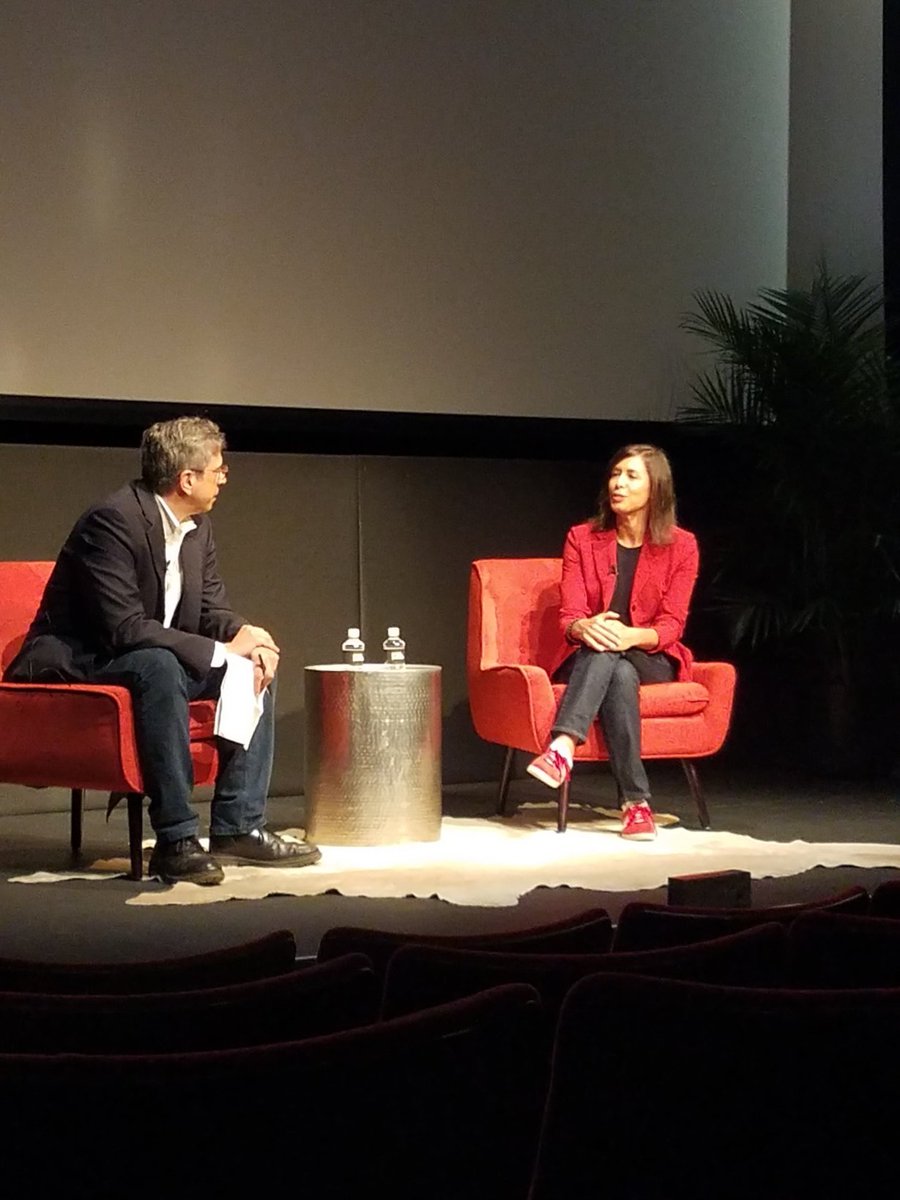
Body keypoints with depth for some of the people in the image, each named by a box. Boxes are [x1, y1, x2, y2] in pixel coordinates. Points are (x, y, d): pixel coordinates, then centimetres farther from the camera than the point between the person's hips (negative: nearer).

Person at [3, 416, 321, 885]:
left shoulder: (196, 526, 3)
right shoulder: (113, 520, -24)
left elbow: (212, 607, 10)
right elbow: (124, 627, -30)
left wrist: (245, 635, -15)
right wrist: (220, 651, -27)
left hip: (154, 662, 9)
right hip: (76, 662, -9)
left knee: (257, 669, -3)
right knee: (157, 665, -37)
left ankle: (238, 827, -4)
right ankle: (175, 841, -34)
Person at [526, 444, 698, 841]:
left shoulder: (681, 546, -1)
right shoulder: (582, 539, 3)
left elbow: (671, 626, -6)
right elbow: (569, 615, -5)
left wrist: (631, 636, -29)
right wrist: (585, 628, -31)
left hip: (651, 658, -1)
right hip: (587, 659, 1)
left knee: (616, 665, -37)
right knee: (616, 673, -36)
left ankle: (562, 748, -53)